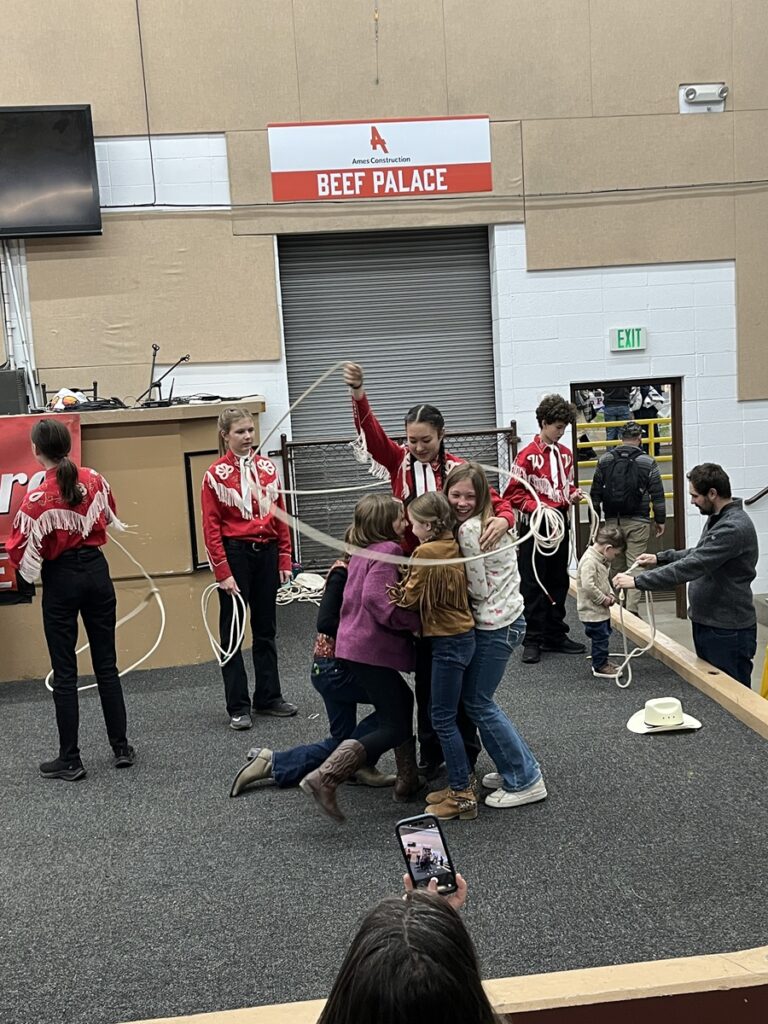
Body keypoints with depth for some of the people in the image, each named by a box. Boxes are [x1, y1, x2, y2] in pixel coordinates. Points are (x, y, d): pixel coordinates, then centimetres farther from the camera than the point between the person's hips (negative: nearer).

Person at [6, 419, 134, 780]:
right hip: (96, 571, 4)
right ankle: (121, 748, 19)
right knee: (106, 664, 13)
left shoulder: (37, 498, -18)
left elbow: (21, 551, -14)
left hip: (60, 580, -4)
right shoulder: (94, 480, -3)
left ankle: (70, 761, 11)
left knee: (64, 672, 5)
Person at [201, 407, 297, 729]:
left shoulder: (268, 468, 6)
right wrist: (223, 572, -13)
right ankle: (238, 707, 10)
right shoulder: (216, 475, -6)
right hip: (235, 554, -4)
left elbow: (280, 517, 8)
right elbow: (211, 527, -9)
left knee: (266, 629, 13)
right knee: (233, 633, 3)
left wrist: (285, 560, 5)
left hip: (266, 553, 5)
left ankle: (268, 697, 24)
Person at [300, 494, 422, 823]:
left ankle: (407, 780, 29)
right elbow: (377, 600, -25)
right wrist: (416, 622, -17)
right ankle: (325, 778, -16)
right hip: (371, 648, -10)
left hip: (354, 643, 10)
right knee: (395, 728, -4)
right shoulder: (388, 550, -13)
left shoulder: (363, 550, 15)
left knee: (402, 701, 25)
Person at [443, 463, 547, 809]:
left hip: (494, 626, -10)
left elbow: (478, 590, -16)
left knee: (477, 703, 1)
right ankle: (519, 768, 26)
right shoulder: (489, 521, 10)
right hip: (506, 618, 10)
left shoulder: (469, 529, -19)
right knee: (478, 699, 17)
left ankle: (525, 781, 9)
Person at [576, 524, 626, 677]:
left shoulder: (601, 559, 9)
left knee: (604, 635, 20)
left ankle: (602, 661, 33)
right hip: (592, 611, -10)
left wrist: (610, 594, 5)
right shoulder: (589, 560, -24)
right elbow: (588, 585, -32)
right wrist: (603, 599, -20)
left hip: (601, 609, 10)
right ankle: (600, 666, 12)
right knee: (600, 637, 0)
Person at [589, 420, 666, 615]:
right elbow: (658, 495, -4)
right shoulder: (647, 462, -4)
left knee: (617, 565, 13)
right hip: (638, 522, -3)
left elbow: (595, 494, 6)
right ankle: (632, 608, -7)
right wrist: (660, 520, 5)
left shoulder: (604, 460, 3)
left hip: (612, 521, 3)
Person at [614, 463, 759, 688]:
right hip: (706, 622, 10)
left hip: (728, 630, -10)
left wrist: (637, 581, -26)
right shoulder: (717, 518, 9)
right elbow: (700, 554, 24)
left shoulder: (734, 528, -24)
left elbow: (691, 567, -29)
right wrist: (660, 558, 12)